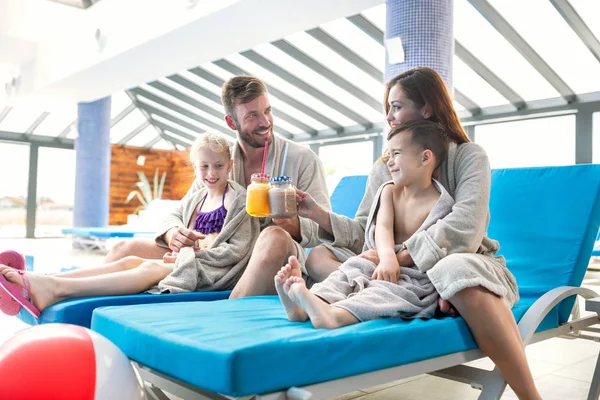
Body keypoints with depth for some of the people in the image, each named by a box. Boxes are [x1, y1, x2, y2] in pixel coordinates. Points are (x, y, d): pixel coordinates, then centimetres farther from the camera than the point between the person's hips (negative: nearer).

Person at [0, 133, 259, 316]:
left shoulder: (240, 201, -2)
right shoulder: (193, 199, 18)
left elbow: (238, 249, -9)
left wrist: (193, 254, -14)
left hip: (212, 271, -6)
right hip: (186, 262, 7)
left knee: (150, 269, -28)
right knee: (130, 260, -15)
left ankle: (57, 289, -41)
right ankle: (43, 283, -29)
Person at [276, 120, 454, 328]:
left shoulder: (439, 205, -6)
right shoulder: (390, 191, 10)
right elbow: (383, 227, -8)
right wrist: (387, 256, -28)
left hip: (415, 278, -6)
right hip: (382, 263, 7)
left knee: (388, 288, -33)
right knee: (351, 268, -16)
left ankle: (335, 314, -60)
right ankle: (301, 307, -40)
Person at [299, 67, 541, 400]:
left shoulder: (469, 156, -1)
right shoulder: (383, 170, 14)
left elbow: (464, 229, -18)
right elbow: (363, 233, 6)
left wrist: (398, 257, -26)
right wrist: (318, 213, -10)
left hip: (464, 263, -4)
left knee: (456, 270, -41)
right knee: (318, 256, -13)